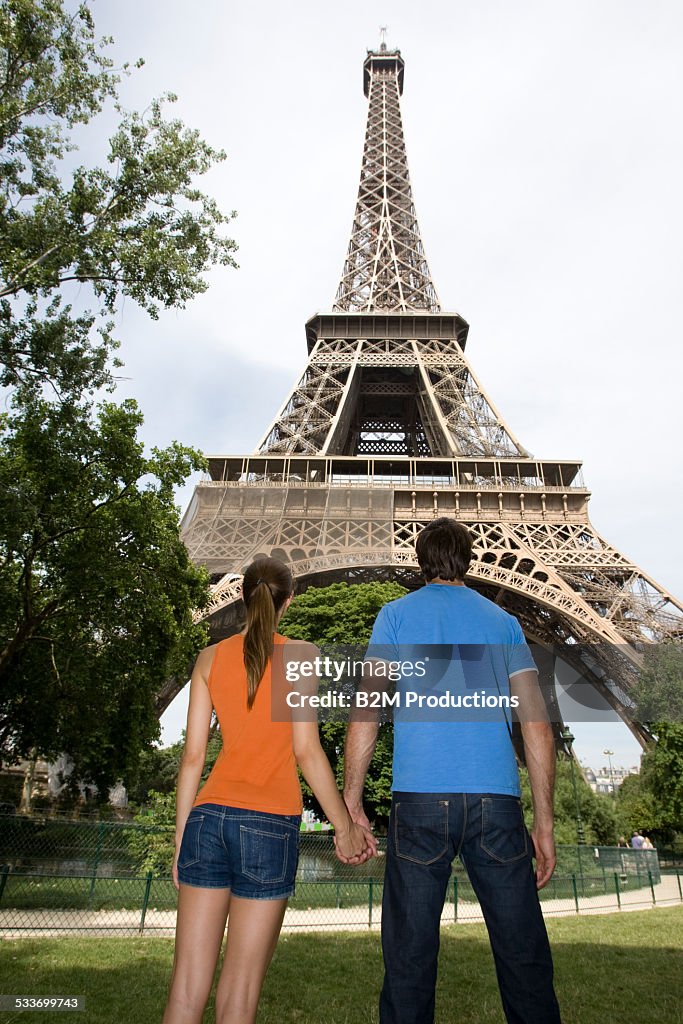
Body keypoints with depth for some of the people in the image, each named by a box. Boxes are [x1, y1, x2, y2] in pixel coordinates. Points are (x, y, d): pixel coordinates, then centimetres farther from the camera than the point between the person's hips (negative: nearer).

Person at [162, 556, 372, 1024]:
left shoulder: (210, 658, 7)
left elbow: (192, 756, 7)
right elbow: (307, 752, -7)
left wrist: (181, 838, 14)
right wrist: (346, 827, 2)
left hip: (208, 815, 4)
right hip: (270, 823, -3)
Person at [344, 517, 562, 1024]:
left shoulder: (397, 614, 9)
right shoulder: (502, 620, 15)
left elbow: (365, 714, 0)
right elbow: (537, 726, 9)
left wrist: (351, 803, 5)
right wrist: (544, 823, 13)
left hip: (421, 797, -2)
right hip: (497, 800, 2)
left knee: (410, 958, 7)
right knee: (524, 957, 10)